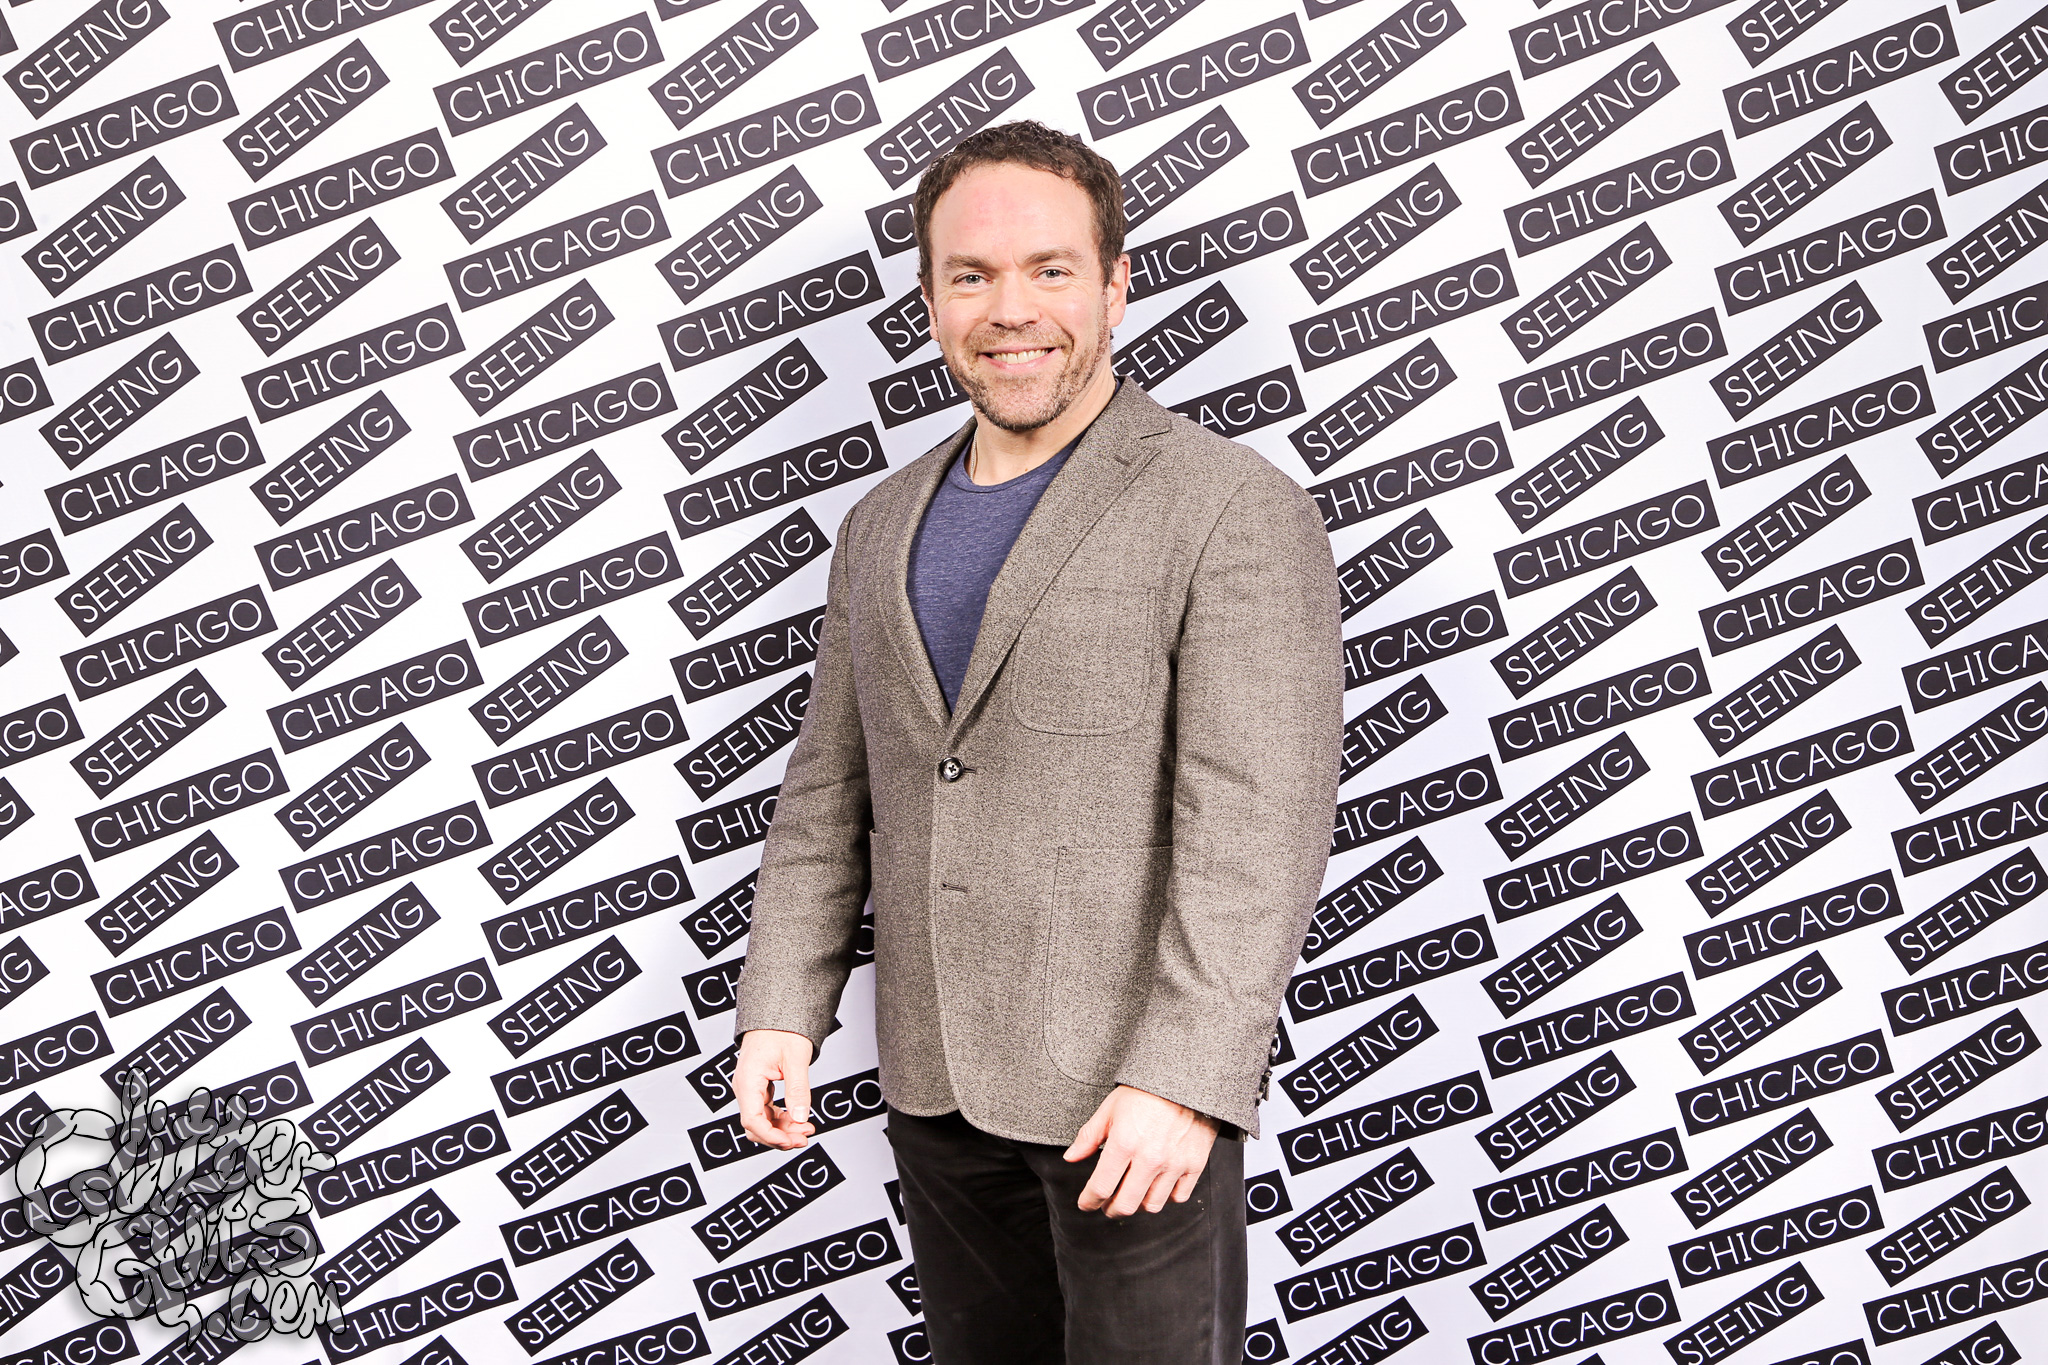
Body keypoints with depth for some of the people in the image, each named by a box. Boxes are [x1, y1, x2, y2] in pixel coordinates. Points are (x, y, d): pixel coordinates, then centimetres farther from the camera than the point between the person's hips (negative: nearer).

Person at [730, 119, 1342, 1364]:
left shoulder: (1235, 508, -10)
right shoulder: (883, 526, 10)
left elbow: (1259, 824, -17)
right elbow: (829, 791, 12)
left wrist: (1184, 1078, -21)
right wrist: (782, 1008, 4)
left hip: (1136, 1083, -6)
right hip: (933, 1082, 6)